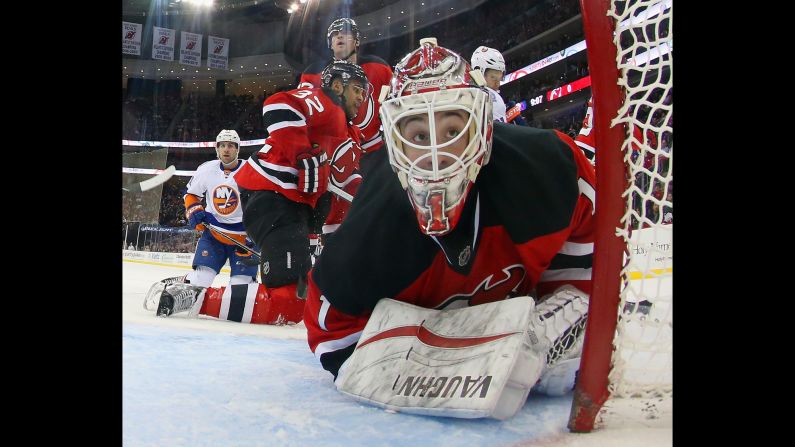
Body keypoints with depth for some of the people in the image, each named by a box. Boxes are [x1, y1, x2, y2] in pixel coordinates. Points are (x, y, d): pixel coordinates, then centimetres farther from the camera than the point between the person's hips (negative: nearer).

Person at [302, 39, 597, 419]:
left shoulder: (542, 165, -34)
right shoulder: (367, 242, -36)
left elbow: (582, 218, -12)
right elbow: (332, 329, -21)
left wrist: (571, 298, -19)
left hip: (520, 298, 0)